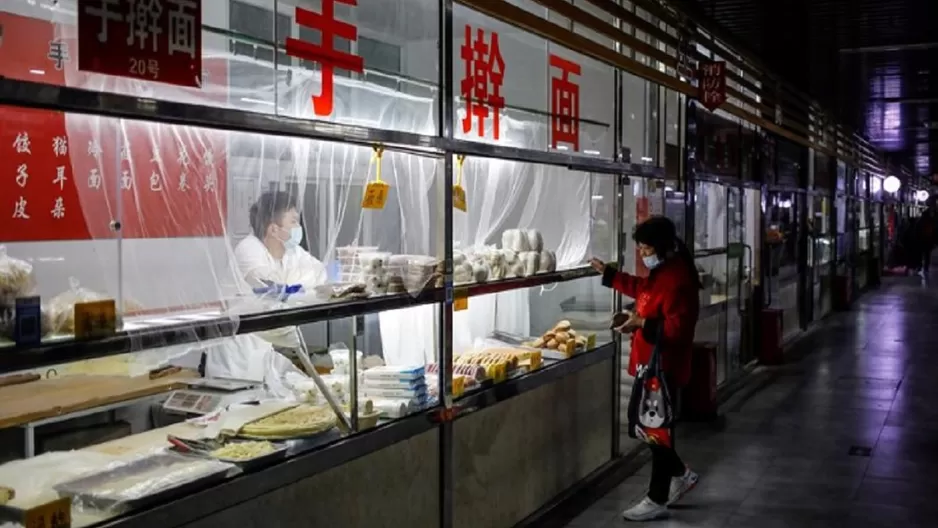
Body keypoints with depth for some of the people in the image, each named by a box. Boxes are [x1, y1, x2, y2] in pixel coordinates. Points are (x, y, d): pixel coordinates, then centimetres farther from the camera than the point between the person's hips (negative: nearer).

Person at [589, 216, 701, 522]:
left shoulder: (677, 280, -22)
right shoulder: (661, 273, 11)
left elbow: (677, 328, -28)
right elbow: (641, 288, 31)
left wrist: (643, 324, -32)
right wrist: (607, 273, 30)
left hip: (663, 367, -10)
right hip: (651, 364, 10)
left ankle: (657, 501, 12)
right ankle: (680, 475, 36)